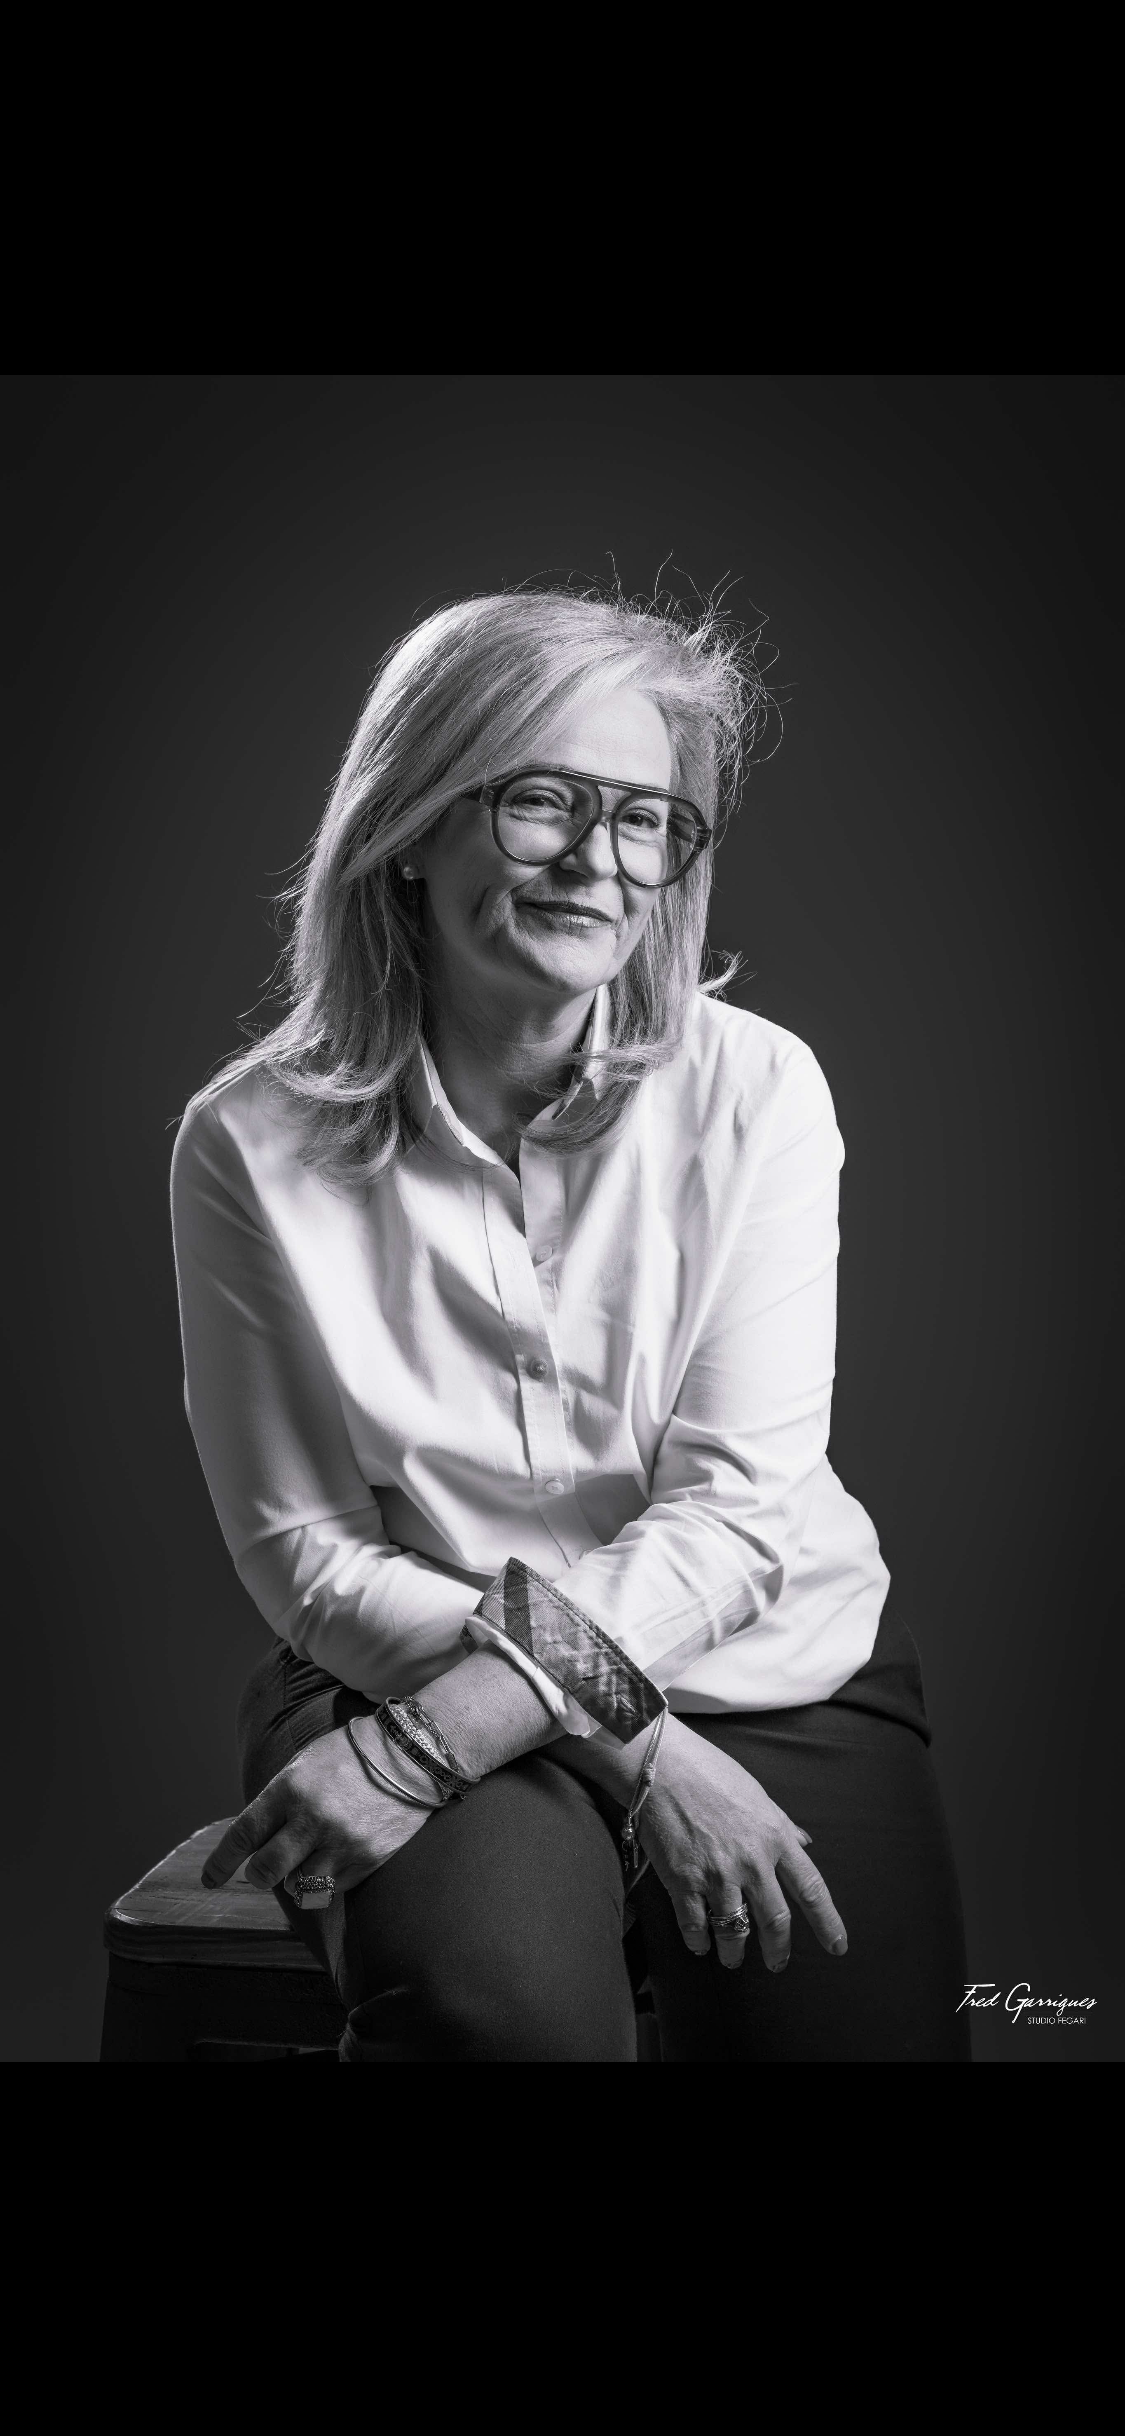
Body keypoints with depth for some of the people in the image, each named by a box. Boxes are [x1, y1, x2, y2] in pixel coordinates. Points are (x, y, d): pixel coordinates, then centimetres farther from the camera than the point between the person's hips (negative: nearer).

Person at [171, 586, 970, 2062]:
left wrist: (425, 1741, -21)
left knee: (854, 2022, -19)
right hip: (401, 1661, -1)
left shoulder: (756, 1092, -4)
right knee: (495, 1995, -30)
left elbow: (734, 1508, -10)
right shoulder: (252, 1145, -7)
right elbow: (307, 1558, -5)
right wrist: (631, 1740, -16)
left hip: (770, 1674, 2)